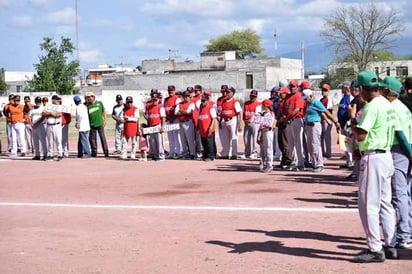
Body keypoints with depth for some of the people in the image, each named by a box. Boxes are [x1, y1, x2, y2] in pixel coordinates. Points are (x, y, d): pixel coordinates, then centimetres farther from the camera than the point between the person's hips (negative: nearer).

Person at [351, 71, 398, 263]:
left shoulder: (372, 107, -17)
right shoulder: (387, 104, 13)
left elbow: (360, 135, -21)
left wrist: (352, 119, -3)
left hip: (373, 158, -10)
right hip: (386, 155, 10)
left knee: (368, 204, -5)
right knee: (385, 203, 14)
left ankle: (375, 249, -3)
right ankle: (390, 246, 19)